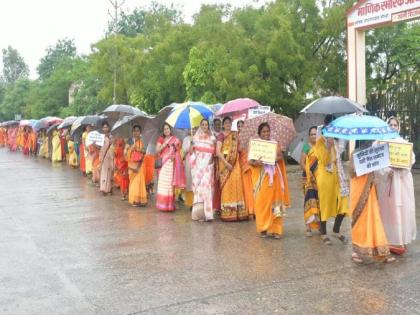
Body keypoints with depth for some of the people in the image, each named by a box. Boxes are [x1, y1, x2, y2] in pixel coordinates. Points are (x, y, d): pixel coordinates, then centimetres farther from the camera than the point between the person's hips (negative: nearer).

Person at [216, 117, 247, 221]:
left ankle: (237, 212, 6)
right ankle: (227, 213, 1)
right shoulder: (221, 135, -3)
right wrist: (227, 163, -16)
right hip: (225, 163, -4)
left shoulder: (235, 134, 12)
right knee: (227, 187, -4)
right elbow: (218, 152, -11)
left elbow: (239, 148, 18)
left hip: (235, 163, 4)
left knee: (236, 185, 0)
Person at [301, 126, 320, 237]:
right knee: (310, 200, -9)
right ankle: (308, 227, -6)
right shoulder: (306, 146, 1)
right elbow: (302, 163, -4)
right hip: (309, 178, -4)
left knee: (319, 201, 8)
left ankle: (319, 224, 21)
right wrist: (310, 173, -16)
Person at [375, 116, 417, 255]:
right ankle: (391, 240, 2)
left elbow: (412, 158, 9)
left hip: (403, 178, 3)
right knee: (389, 209, -3)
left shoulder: (403, 142, 12)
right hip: (387, 179, -3)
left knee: (403, 208, 2)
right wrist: (387, 171, -20)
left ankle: (401, 239, 10)